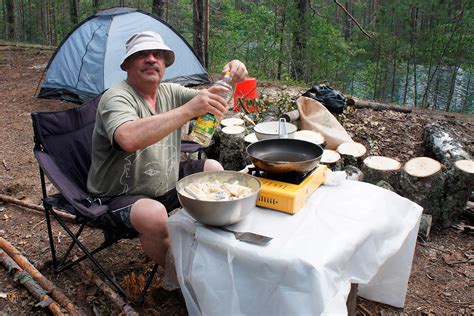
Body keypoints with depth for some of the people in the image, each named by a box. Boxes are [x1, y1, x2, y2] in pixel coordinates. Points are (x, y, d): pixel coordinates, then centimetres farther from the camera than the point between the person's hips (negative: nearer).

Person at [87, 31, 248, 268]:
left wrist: (229, 79, -24)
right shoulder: (116, 98, -21)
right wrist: (188, 110, -44)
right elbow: (129, 139, -42)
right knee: (155, 216, -35)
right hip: (121, 196, -7)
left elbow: (212, 100, -1)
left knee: (214, 169, 3)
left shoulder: (170, 92, 2)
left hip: (166, 183, 8)